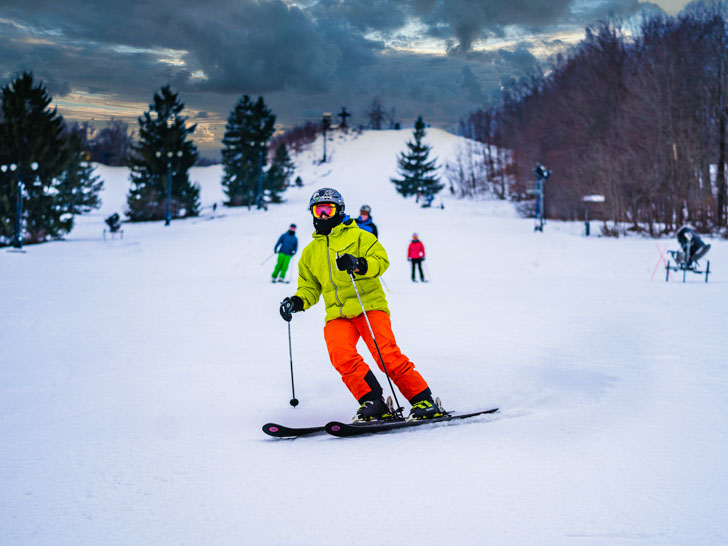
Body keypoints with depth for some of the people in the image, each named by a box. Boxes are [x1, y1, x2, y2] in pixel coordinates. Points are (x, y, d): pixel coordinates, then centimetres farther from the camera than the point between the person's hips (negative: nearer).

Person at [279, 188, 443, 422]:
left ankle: (424, 402, -13)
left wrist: (359, 265, -22)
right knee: (340, 354, -25)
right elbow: (310, 287, 28)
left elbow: (381, 260, -2)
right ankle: (374, 403, -18)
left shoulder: (357, 236, 10)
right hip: (337, 314, 4)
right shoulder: (310, 252, 24)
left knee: (386, 355, -21)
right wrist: (298, 301, 7)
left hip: (369, 305, -4)